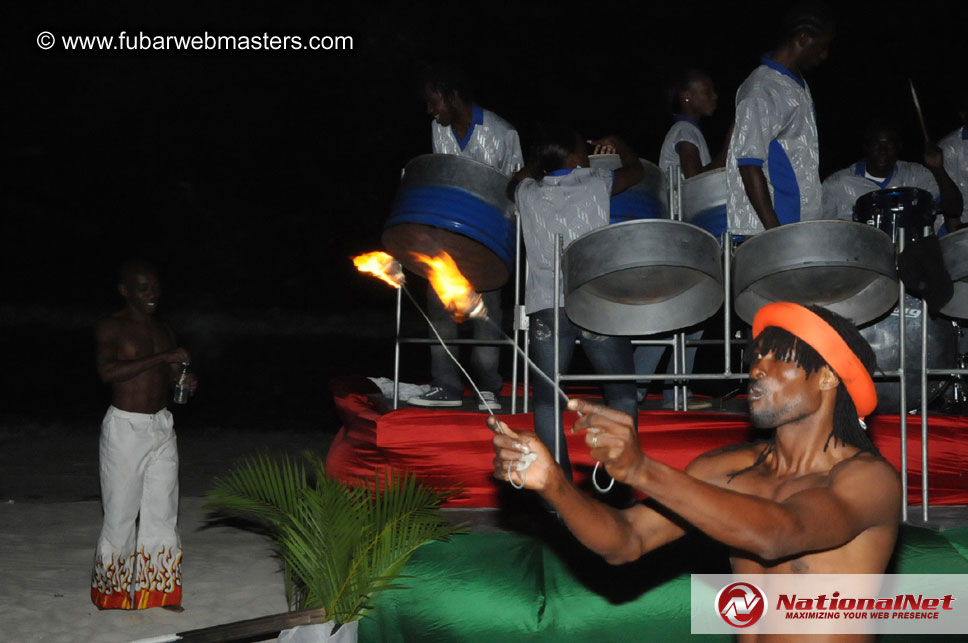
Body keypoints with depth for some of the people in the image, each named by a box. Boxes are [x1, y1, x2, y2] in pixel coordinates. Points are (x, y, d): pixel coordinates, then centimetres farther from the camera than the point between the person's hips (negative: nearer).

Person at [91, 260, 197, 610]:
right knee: (122, 511, 0)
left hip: (161, 426, 6)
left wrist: (185, 381, -1)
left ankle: (156, 589, 15)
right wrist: (161, 358, -27)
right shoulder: (111, 327, -8)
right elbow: (107, 371, -24)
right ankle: (113, 591, 13)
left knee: (162, 509, 7)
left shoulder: (163, 331, 11)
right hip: (125, 427, -6)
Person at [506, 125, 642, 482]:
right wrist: (616, 144, 41)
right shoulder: (596, 182, 5)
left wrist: (541, 161, 43)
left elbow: (515, 182, 35)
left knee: (546, 398, 7)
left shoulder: (528, 194, 10)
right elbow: (636, 169, 24)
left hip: (545, 308, 2)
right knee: (622, 393, 11)